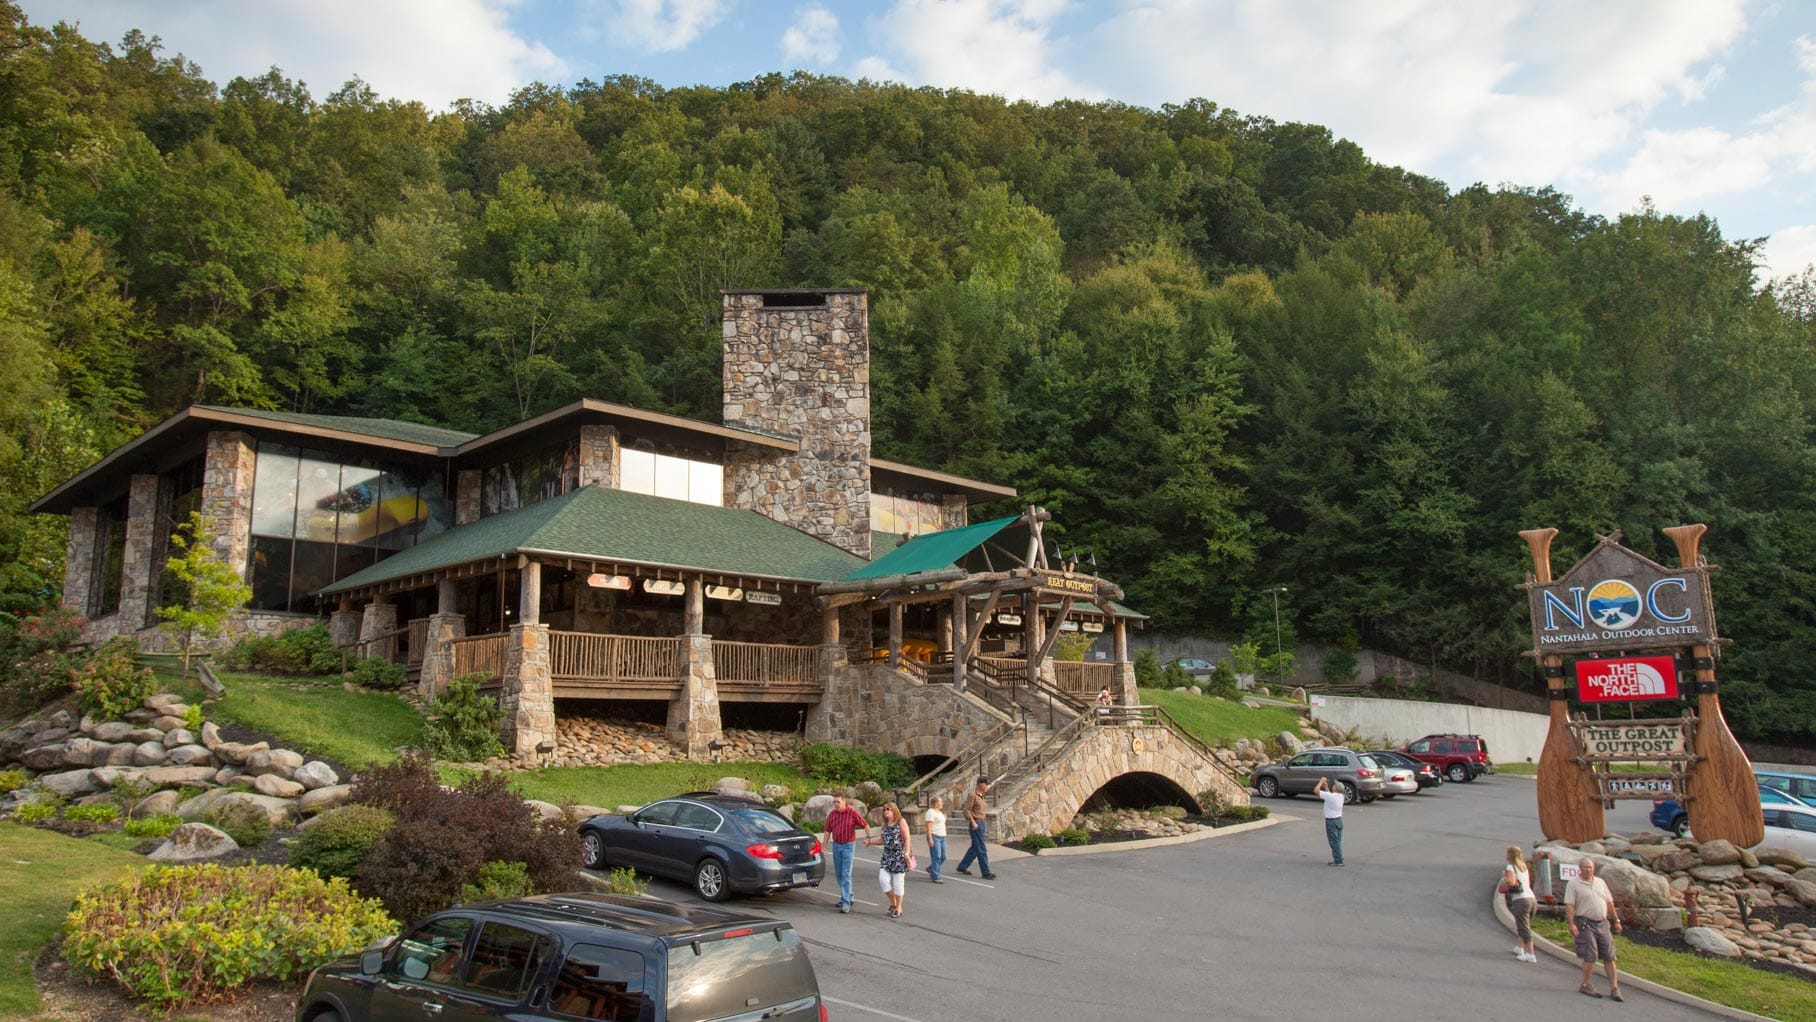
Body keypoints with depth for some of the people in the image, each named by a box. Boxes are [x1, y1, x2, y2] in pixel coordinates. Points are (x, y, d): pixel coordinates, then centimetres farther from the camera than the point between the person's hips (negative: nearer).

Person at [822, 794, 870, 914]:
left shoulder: (853, 813, -11)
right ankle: (848, 897, 28)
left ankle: (846, 903, -10)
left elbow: (865, 824, -6)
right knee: (838, 873, 12)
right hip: (836, 846, 5)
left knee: (846, 874, -10)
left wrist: (868, 837, -21)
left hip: (848, 846, -5)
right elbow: (828, 831, 8)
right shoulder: (832, 814, 3)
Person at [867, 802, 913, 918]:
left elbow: (907, 839, -9)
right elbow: (882, 839, 16)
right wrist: (870, 841, 2)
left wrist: (906, 854, -15)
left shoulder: (901, 822, -6)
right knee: (883, 879, -6)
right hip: (887, 855, 6)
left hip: (899, 856, -6)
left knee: (898, 882, 1)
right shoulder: (885, 824, 11)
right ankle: (893, 903, 16)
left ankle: (898, 908, 15)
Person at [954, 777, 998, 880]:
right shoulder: (973, 795, -15)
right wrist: (973, 822, -21)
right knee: (981, 849, -7)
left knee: (975, 848, 16)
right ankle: (986, 873, -5)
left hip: (980, 823, 10)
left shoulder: (980, 795, 12)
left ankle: (962, 866, 26)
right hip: (975, 823, -10)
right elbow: (967, 810, -17)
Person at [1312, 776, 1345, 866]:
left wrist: (1321, 782, -5)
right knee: (1337, 841, 15)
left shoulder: (1330, 796, -22)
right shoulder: (1340, 796, 2)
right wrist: (1325, 786, 21)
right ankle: (1338, 859, 20)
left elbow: (1316, 791, -18)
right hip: (1339, 820, 8)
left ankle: (1338, 860, 0)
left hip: (1331, 821, -8)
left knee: (1334, 841, -2)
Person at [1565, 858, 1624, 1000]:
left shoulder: (1601, 882, 14)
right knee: (1590, 956, -6)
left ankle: (1614, 988, 9)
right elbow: (1569, 906, -9)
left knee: (1609, 956, 4)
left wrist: (1616, 921, 14)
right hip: (1585, 924, -5)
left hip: (1602, 923, 5)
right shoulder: (1574, 884, -4)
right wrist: (1571, 924, -18)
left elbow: (1609, 903, 19)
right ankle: (1586, 985, 7)